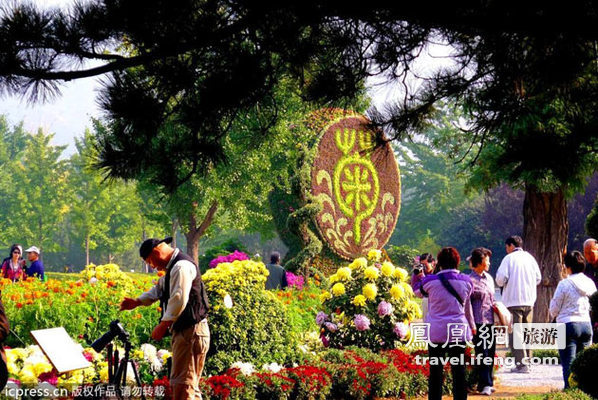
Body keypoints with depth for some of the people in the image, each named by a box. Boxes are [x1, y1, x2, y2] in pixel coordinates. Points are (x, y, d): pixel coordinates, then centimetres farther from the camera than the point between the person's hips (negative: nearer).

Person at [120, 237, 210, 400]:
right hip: (185, 331, 11)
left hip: (190, 331, -11)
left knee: (182, 385, -12)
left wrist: (163, 325, -19)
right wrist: (137, 302, 19)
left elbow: (179, 300, -24)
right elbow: (159, 289, 33)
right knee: (190, 385, 14)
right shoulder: (173, 267, 19)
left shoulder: (181, 266, -16)